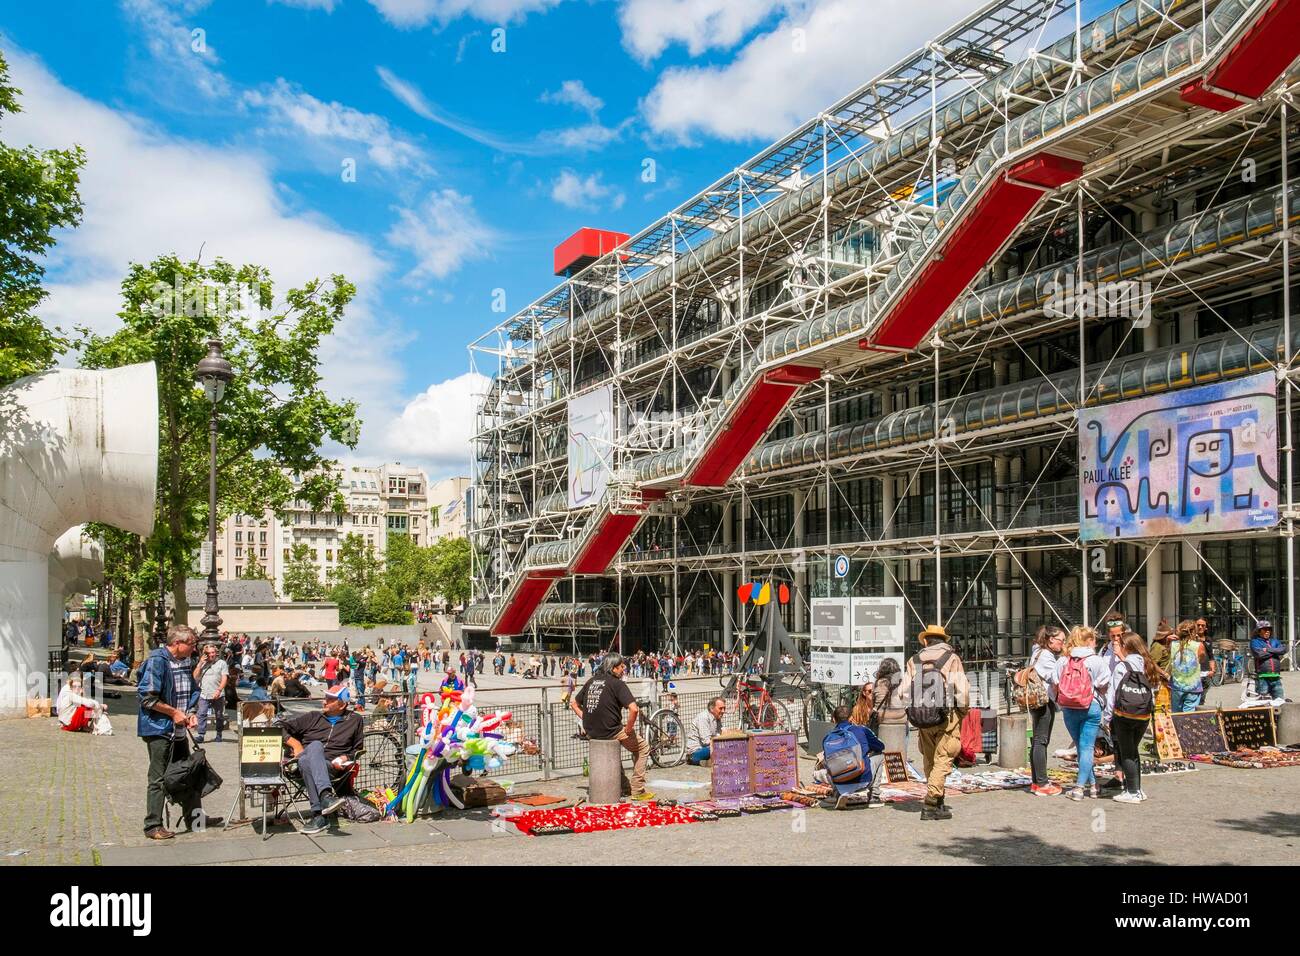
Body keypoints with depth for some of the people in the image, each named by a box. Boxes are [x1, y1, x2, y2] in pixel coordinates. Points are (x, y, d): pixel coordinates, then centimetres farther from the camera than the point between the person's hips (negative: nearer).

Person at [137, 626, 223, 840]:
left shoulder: (184, 663, 11)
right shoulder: (157, 661, -16)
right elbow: (148, 698, -21)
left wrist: (190, 712, 6)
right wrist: (174, 712, -17)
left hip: (179, 729, 9)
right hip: (159, 728, -9)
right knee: (159, 779, 0)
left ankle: (194, 817, 25)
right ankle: (153, 825, 10)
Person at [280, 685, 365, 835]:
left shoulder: (355, 720, 22)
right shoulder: (313, 717, 23)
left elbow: (357, 749, 26)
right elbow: (280, 727, 20)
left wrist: (346, 758, 5)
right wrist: (295, 743, 4)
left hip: (332, 766, -1)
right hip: (305, 759, 1)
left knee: (306, 761, -37)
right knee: (315, 745, -36)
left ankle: (319, 815, -49)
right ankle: (326, 795, -56)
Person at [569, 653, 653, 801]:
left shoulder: (592, 680, 9)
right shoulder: (617, 683, -12)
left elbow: (573, 703, 18)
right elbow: (634, 709, -23)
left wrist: (587, 720, 15)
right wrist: (628, 729, -9)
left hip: (591, 732, 7)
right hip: (610, 731, -7)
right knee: (642, 747, 15)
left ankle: (624, 785, 42)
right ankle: (637, 790, 13)